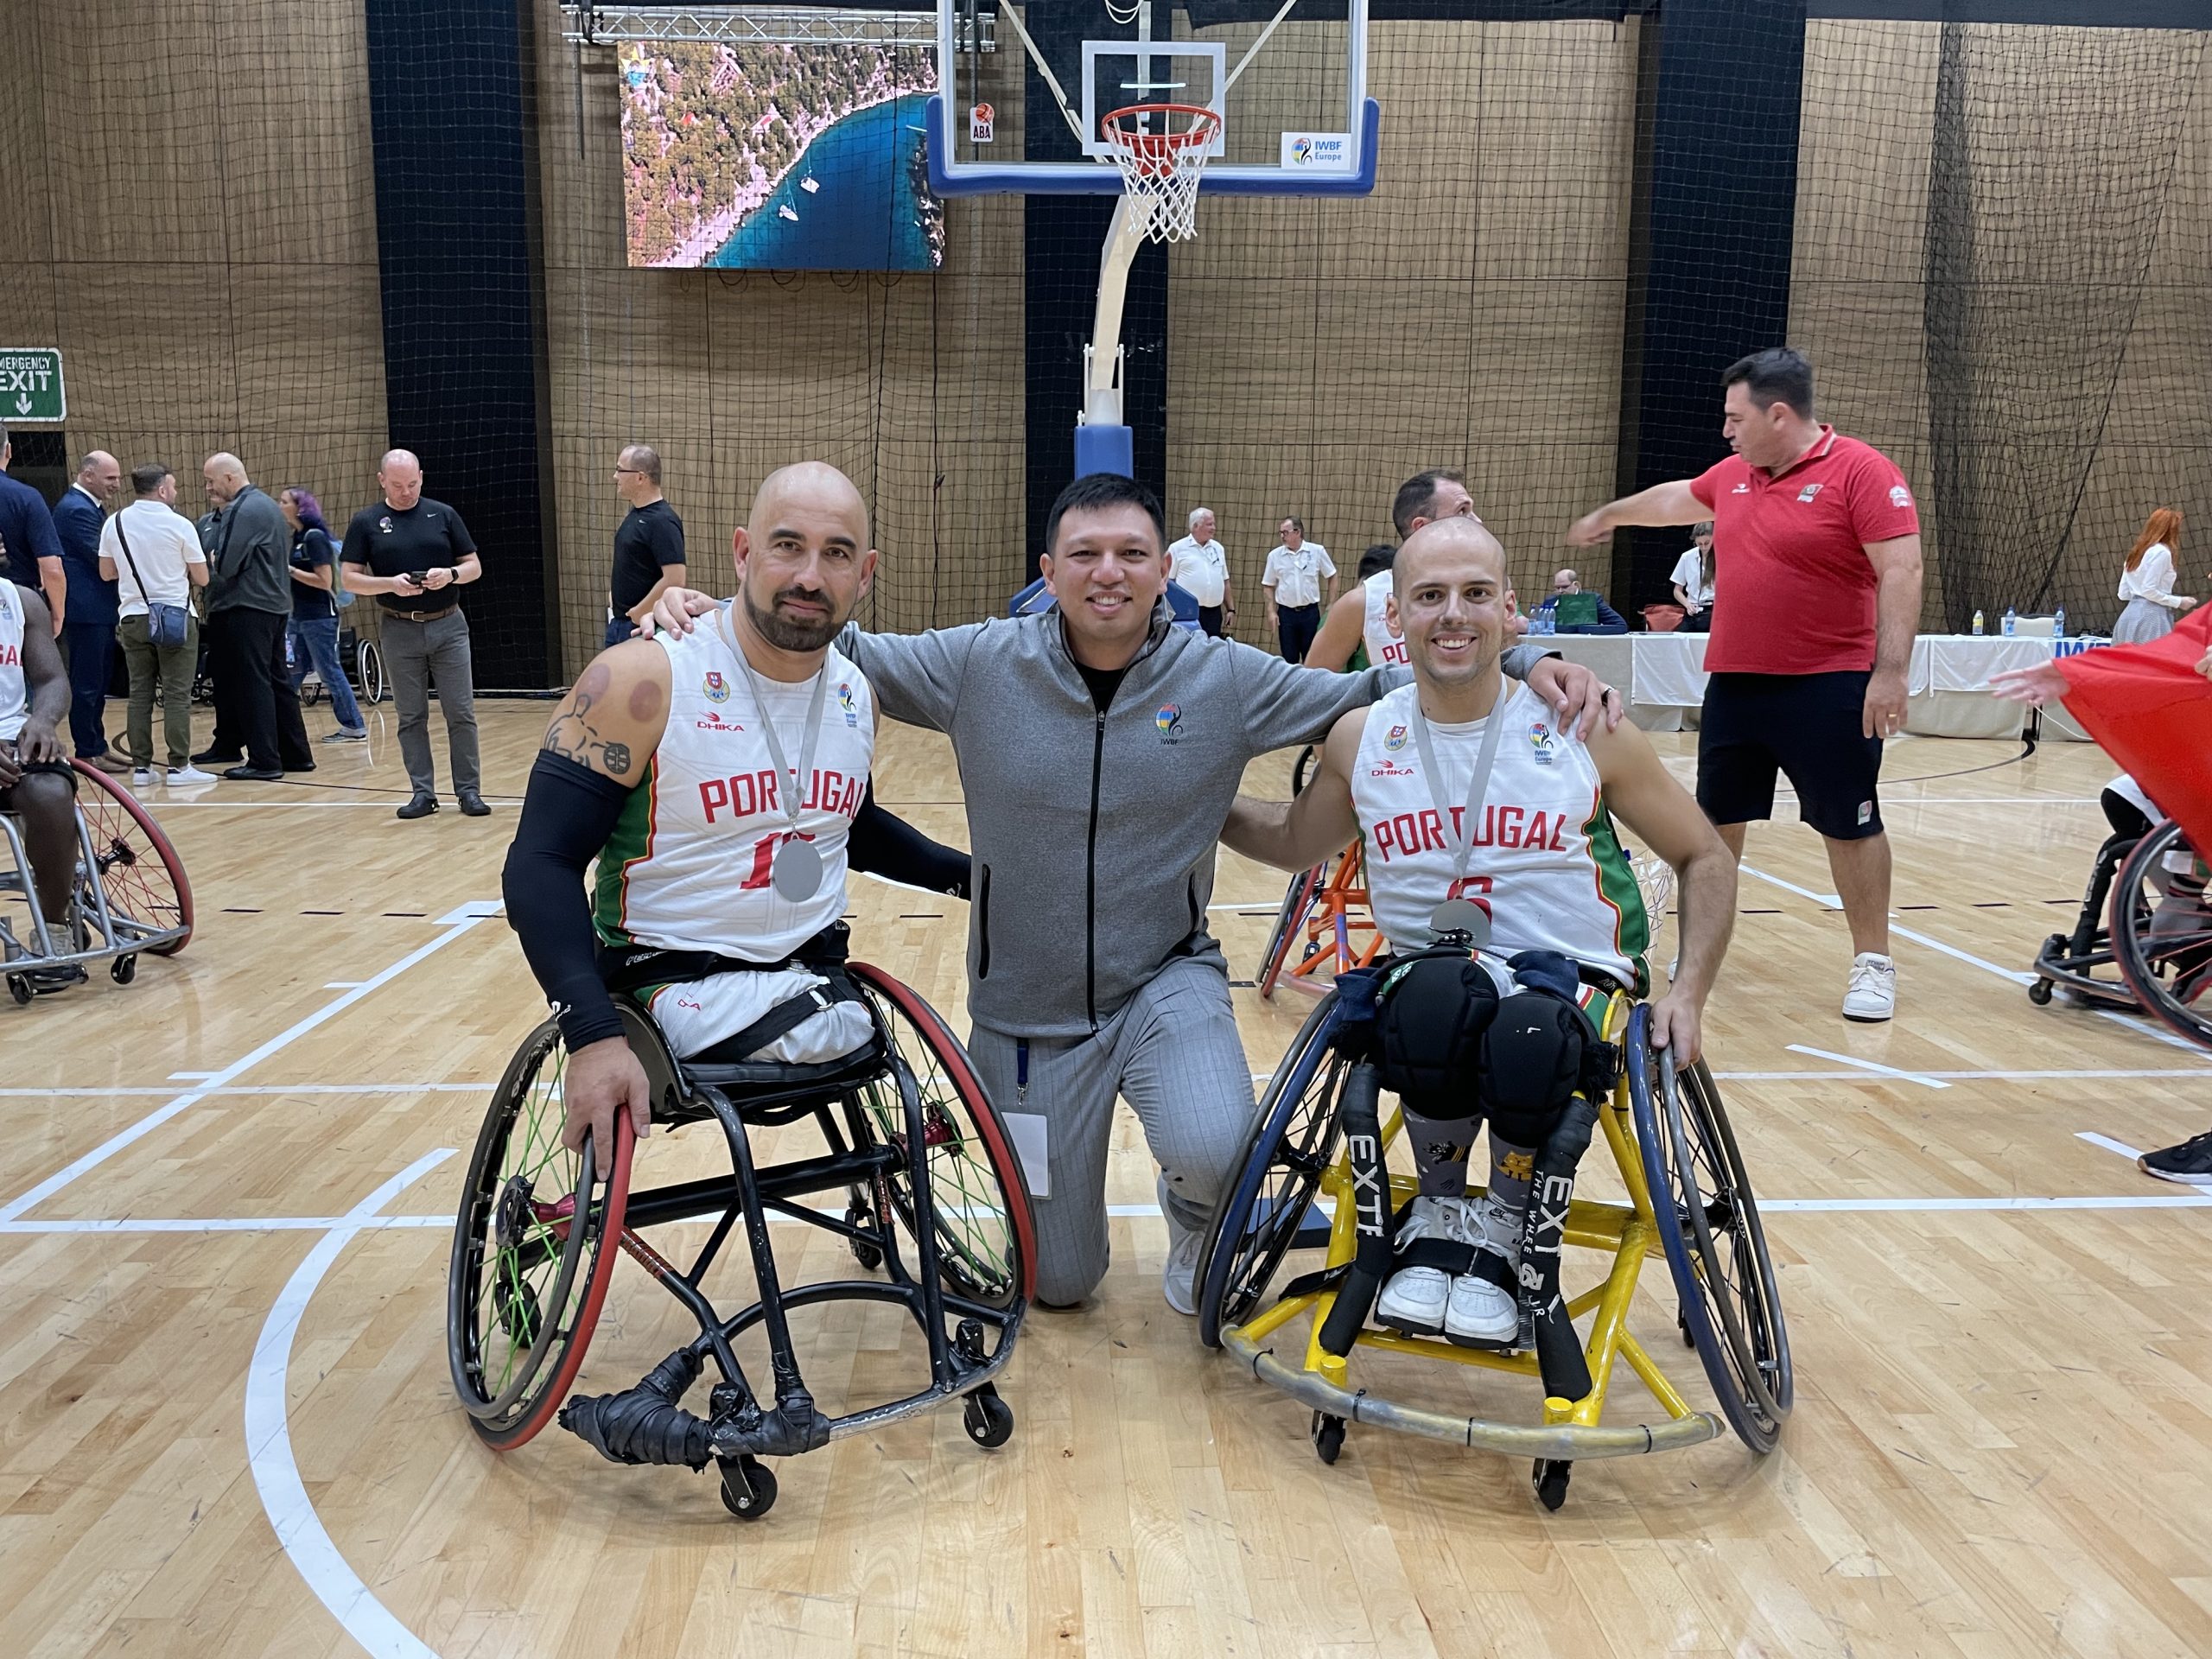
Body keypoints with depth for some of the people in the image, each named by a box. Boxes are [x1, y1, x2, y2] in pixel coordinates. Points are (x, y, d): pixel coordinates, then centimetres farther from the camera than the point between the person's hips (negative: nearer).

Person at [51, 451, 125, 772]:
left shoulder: (90, 506, 16)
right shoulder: (76, 509, -16)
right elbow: (103, 561, -20)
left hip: (100, 610, 10)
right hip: (86, 610, -10)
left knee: (97, 682, 15)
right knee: (87, 683, -3)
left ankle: (96, 746, 23)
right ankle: (87, 753, 2)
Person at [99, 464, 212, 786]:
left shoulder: (115, 524, 2)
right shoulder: (180, 525, -9)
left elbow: (106, 573, 10)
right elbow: (201, 578, -4)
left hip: (133, 617, 4)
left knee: (139, 693, 8)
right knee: (177, 694, -1)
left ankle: (141, 766, 9)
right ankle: (179, 765, -2)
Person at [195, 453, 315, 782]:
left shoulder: (244, 510, -13)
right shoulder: (267, 505, 18)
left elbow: (224, 565, -19)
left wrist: (208, 559, 3)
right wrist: (222, 512, 9)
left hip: (248, 608, -10)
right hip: (274, 604, 10)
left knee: (253, 684, -7)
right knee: (278, 680, 11)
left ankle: (264, 761, -6)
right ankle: (296, 754, 14)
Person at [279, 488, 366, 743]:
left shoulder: (315, 537, -12)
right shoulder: (296, 537, 13)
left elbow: (324, 581, -18)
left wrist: (289, 569, -17)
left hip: (319, 617, -9)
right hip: (298, 616, 9)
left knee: (330, 673, -2)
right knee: (289, 674, 9)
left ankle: (355, 728, 6)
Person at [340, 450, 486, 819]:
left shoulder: (443, 514, 4)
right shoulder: (366, 522, 3)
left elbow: (474, 566, 6)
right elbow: (350, 578, 0)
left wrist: (450, 574, -16)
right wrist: (391, 584, -18)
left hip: (449, 626, 0)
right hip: (400, 631, 0)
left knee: (461, 713, 0)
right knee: (411, 717, 6)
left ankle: (469, 790, 7)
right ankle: (423, 792, 13)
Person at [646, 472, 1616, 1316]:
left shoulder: (1226, 679, -9)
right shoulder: (982, 664, -10)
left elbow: (1375, 692, -1)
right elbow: (841, 652, -2)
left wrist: (1522, 664, -13)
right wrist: (708, 612, -16)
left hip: (1166, 981, 0)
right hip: (1027, 1008, 1)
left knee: (1214, 1154, -33)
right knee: (1057, 1286, 10)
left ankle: (1193, 1225, 9)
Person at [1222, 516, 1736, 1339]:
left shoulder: (1586, 730, -2)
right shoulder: (1360, 739, 4)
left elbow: (1705, 859, 7)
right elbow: (1293, 841, 23)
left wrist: (1688, 990, -7)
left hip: (1578, 981, -1)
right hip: (1432, 976, 1)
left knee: (1530, 1037, -38)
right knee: (1439, 995, -36)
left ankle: (1502, 1230, -3)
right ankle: (1438, 1214, -6)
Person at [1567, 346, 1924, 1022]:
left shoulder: (1862, 471, -11)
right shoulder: (1734, 475, 10)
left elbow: (1901, 572, -16)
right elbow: (1676, 498, 31)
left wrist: (1890, 670, -23)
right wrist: (1609, 514, 45)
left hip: (1829, 687, -6)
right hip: (1734, 682, 7)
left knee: (1850, 826, 1)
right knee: (1716, 818, 14)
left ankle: (1873, 963, 13)